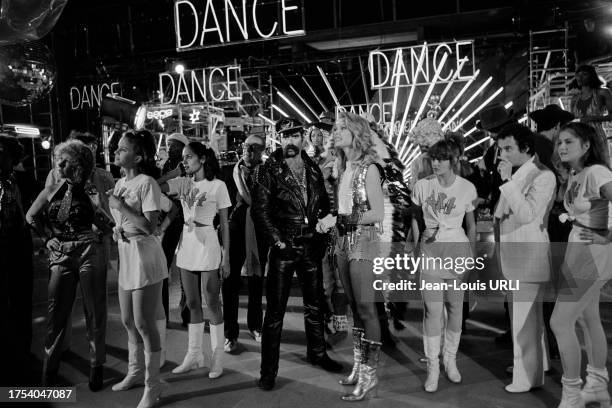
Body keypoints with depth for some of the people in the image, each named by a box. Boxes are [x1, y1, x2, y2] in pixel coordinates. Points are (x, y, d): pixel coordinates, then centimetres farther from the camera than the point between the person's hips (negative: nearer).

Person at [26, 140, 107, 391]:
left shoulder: (91, 193, -1)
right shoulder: (51, 191, 6)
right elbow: (31, 216, 17)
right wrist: (46, 238, 11)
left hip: (89, 254, -2)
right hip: (60, 256, 3)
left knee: (95, 312, 4)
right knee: (56, 313, 9)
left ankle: (96, 365, 19)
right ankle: (50, 366, 29)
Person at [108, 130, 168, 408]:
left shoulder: (146, 183, -14)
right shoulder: (120, 183, 11)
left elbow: (150, 227, -19)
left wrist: (121, 206, -17)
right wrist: (117, 230, 5)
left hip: (144, 256, -8)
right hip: (125, 255, 8)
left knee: (144, 324, -1)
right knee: (128, 322, 19)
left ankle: (152, 385, 15)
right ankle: (135, 373, 38)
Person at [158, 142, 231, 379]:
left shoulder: (217, 185, -6)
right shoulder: (182, 183, 5)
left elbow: (224, 224, -5)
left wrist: (226, 257, -7)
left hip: (208, 245, -5)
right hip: (186, 243, 5)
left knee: (212, 304, 5)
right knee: (192, 304, 14)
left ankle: (217, 357, 19)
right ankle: (194, 354, 27)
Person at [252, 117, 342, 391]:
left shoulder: (313, 169, 9)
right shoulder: (270, 170, -6)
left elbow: (324, 202, 19)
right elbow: (260, 211, -10)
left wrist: (324, 219, 1)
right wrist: (278, 241, -15)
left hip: (310, 245, 5)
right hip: (283, 246, -5)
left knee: (314, 304, 18)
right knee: (275, 311, 0)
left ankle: (317, 354, 37)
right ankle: (268, 371, 12)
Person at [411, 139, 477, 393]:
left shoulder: (467, 188, -1)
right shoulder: (422, 185, -2)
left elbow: (471, 225, 7)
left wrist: (474, 258, 7)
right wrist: (418, 240, -2)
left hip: (458, 249, 1)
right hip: (430, 250, 0)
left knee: (455, 308, 8)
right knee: (432, 309, -4)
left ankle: (450, 360, 27)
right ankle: (432, 366, 9)